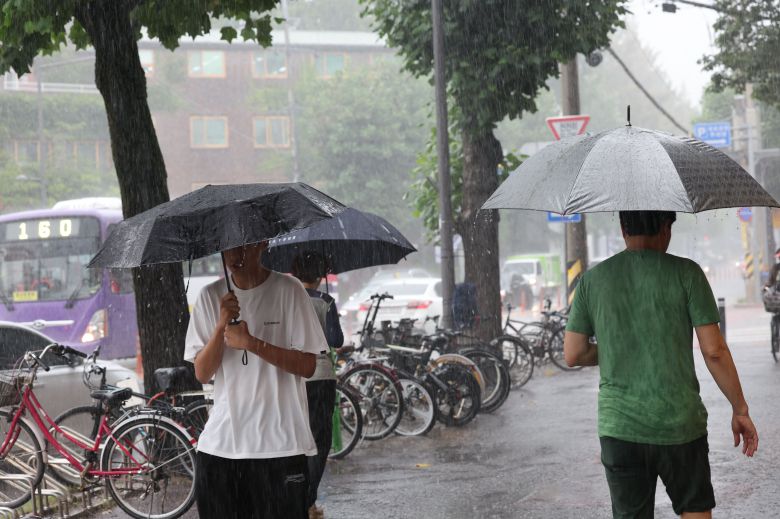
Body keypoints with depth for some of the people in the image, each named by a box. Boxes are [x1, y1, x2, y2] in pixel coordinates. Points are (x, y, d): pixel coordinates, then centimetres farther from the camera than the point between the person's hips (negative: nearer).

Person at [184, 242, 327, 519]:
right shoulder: (210, 296, 6)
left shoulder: (288, 290, -3)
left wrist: (251, 343, -16)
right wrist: (221, 327, -14)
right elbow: (202, 374, 2)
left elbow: (307, 365, -6)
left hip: (280, 444, -3)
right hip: (220, 444, 3)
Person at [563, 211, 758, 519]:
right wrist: (740, 410, 2)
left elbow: (573, 355, 4)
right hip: (680, 424, -2)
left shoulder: (592, 280, 3)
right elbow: (714, 351, -8)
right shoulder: (685, 273, -5)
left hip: (619, 427, 2)